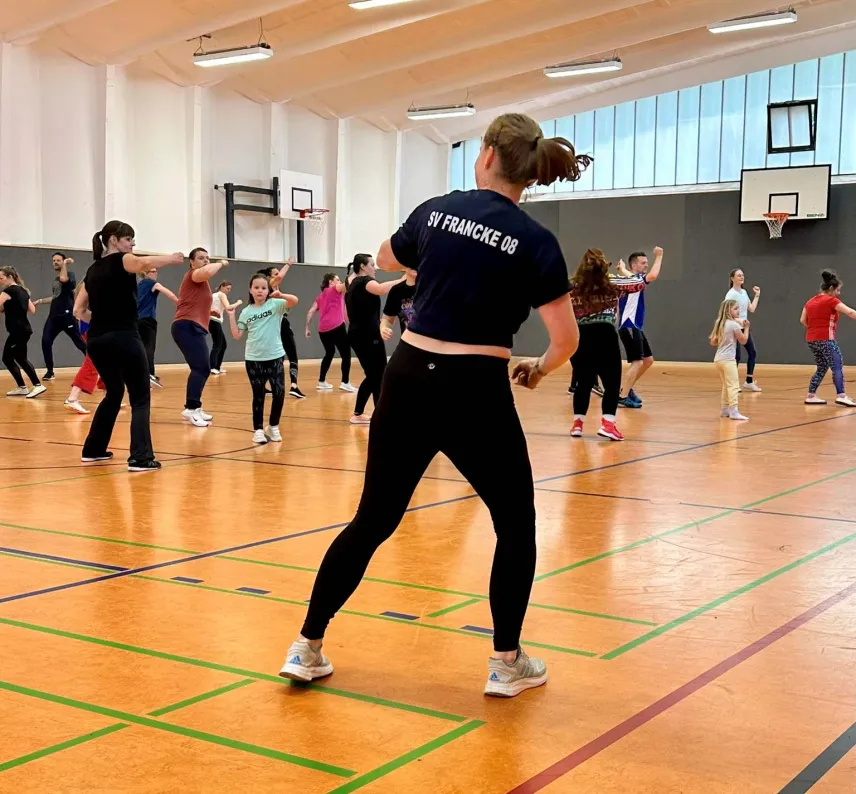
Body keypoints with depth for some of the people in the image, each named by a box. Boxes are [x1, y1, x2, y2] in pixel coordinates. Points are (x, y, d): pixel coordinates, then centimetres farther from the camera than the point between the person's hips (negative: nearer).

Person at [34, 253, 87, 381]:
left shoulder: (69, 274, -5)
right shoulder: (56, 280, 20)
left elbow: (63, 279, -30)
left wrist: (65, 263, -18)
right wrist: (41, 301, 30)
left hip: (67, 316, -8)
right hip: (54, 316, 8)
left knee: (79, 342, -4)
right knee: (46, 342, -4)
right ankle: (50, 372, 5)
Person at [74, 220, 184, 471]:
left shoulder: (93, 270, 17)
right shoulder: (121, 261, -4)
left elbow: (79, 310, 18)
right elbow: (144, 263, -28)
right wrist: (172, 259, -21)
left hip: (96, 340, 8)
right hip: (123, 337, -8)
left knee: (114, 393, 24)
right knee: (140, 398, -2)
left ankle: (92, 450, 29)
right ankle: (141, 458, -13)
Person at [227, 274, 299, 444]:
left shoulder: (275, 304, -2)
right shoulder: (247, 312, 6)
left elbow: (295, 300, -19)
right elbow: (236, 335, 6)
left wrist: (279, 295, -36)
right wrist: (231, 315, -1)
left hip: (275, 356, -1)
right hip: (253, 359, 1)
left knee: (279, 392, -4)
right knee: (258, 395, 5)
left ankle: (273, 427, 16)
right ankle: (258, 430, 14)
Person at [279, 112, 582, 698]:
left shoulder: (436, 210, 6)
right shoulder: (535, 241, -5)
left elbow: (385, 261, 26)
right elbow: (566, 339, -7)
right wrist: (540, 369, 14)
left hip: (408, 383, 4)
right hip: (477, 394, -4)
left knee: (374, 520, 15)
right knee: (516, 524, 17)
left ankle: (308, 648, 19)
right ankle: (507, 663, 18)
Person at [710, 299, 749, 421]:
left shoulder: (719, 323, 11)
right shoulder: (734, 324, -11)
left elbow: (713, 342, 13)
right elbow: (743, 341, -4)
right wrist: (746, 327, 3)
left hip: (718, 359, 9)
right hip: (728, 359, -9)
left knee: (726, 385, 19)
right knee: (733, 385, -11)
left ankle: (725, 409, 25)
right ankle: (733, 411, -18)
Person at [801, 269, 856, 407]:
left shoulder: (811, 301, 14)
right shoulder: (831, 301, -7)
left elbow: (802, 320, 14)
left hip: (811, 340, 8)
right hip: (825, 339, -8)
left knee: (822, 368, 16)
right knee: (837, 367, -7)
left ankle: (811, 396, 12)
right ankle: (841, 395, -19)